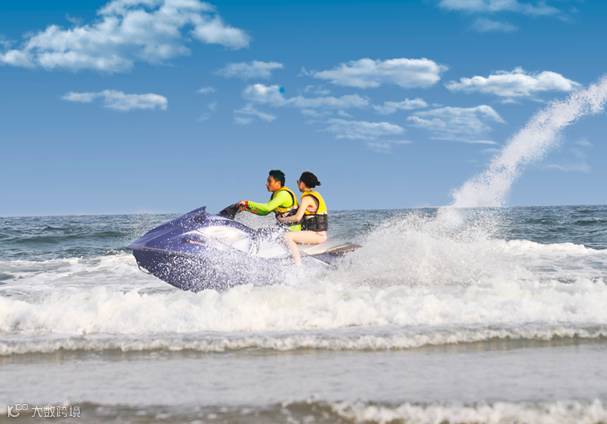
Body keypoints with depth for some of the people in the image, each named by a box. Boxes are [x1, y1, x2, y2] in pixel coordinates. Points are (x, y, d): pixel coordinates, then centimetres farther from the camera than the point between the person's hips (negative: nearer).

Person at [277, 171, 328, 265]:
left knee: (288, 237, -20)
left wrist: (282, 219, -6)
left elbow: (297, 218, -20)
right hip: (319, 233, 10)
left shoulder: (307, 198, -13)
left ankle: (299, 267, -25)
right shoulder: (314, 194, 16)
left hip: (317, 235, -10)